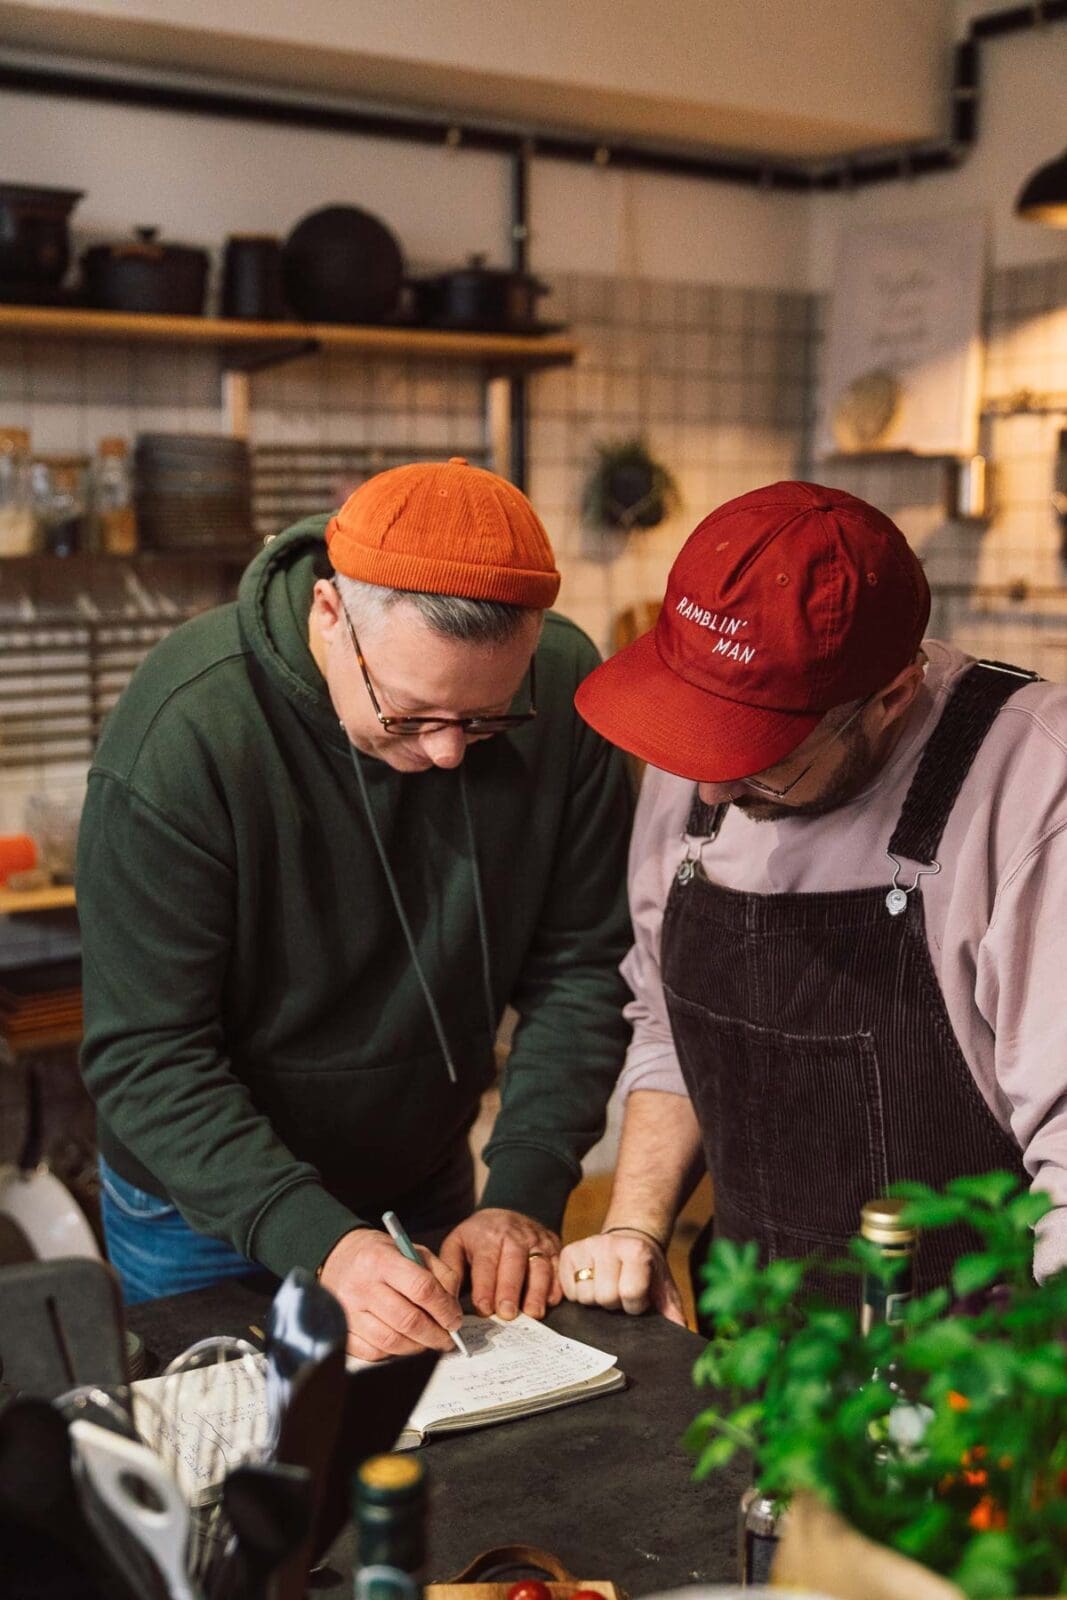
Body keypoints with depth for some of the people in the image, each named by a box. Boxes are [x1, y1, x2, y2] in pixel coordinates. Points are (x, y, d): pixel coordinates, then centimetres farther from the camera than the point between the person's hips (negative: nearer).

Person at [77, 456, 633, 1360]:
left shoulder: (565, 687, -18)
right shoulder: (181, 737, -29)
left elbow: (578, 967, -10)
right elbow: (147, 1056, -26)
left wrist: (526, 1192, -18)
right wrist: (318, 1242, -35)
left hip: (429, 1187, 4)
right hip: (206, 1217, -3)